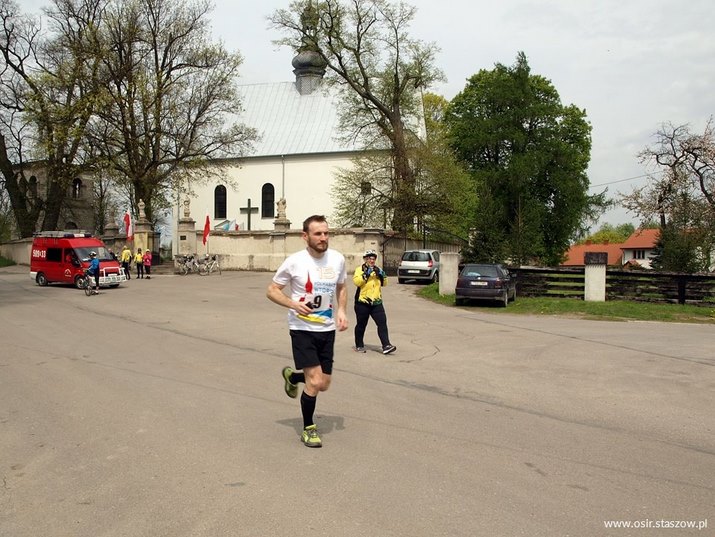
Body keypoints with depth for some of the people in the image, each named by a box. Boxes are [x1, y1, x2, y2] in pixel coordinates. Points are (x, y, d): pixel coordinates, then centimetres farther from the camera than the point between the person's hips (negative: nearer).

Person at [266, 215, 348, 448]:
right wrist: (294, 304, -21)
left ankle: (292, 375, 43)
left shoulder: (337, 259, -2)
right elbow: (271, 290, -5)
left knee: (324, 384, 11)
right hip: (302, 329, -5)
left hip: (327, 330, 5)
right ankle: (308, 429, 13)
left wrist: (341, 311, 0)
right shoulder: (295, 261, -13)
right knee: (315, 382, -11)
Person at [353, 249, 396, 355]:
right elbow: (356, 282, -19)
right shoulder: (360, 269, -3)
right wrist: (366, 274, -27)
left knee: (382, 323, -8)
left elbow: (384, 283, 6)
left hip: (376, 302, 4)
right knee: (361, 325, 8)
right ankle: (359, 345, 23)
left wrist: (381, 274, -11)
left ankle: (386, 346, -12)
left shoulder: (378, 269, 14)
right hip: (362, 302, -4)